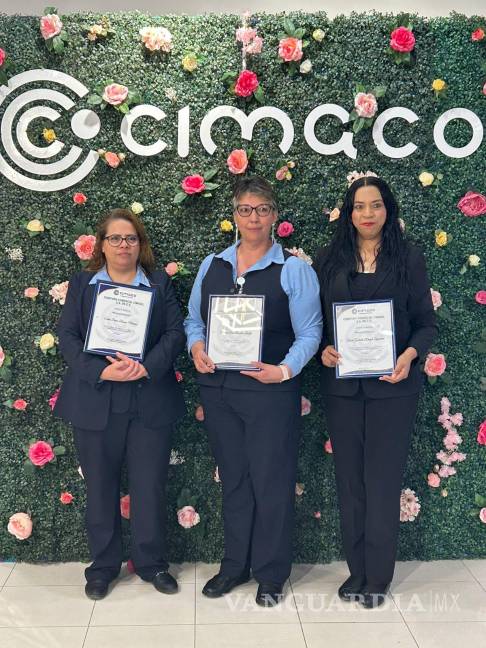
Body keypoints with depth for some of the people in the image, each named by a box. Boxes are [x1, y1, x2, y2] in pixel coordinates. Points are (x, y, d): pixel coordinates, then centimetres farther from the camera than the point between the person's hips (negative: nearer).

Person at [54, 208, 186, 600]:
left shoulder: (160, 283, 8)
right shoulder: (82, 284, 9)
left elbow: (175, 333, 0)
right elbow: (67, 336, 0)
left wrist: (146, 367, -17)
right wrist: (101, 371, -16)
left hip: (149, 401, 0)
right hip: (95, 401, 1)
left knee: (151, 486, 6)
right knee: (100, 487, 10)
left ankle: (152, 562, 25)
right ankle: (103, 565, 27)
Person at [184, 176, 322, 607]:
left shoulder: (294, 269, -4)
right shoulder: (212, 265, 10)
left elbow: (309, 333, -7)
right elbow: (194, 320, 14)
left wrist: (285, 370, -21)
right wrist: (196, 347, -7)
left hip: (270, 390, -4)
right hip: (218, 389, 4)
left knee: (271, 482, 6)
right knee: (233, 479, 16)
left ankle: (271, 575, 25)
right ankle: (235, 566, 33)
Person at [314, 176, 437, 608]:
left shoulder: (409, 259, 2)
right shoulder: (329, 260, 6)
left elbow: (427, 323, 1)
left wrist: (410, 355, -17)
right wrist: (323, 349, -11)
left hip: (392, 384, -2)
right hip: (342, 383, 2)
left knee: (383, 479, 3)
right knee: (349, 479, 10)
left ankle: (378, 577, 19)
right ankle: (357, 571, 25)